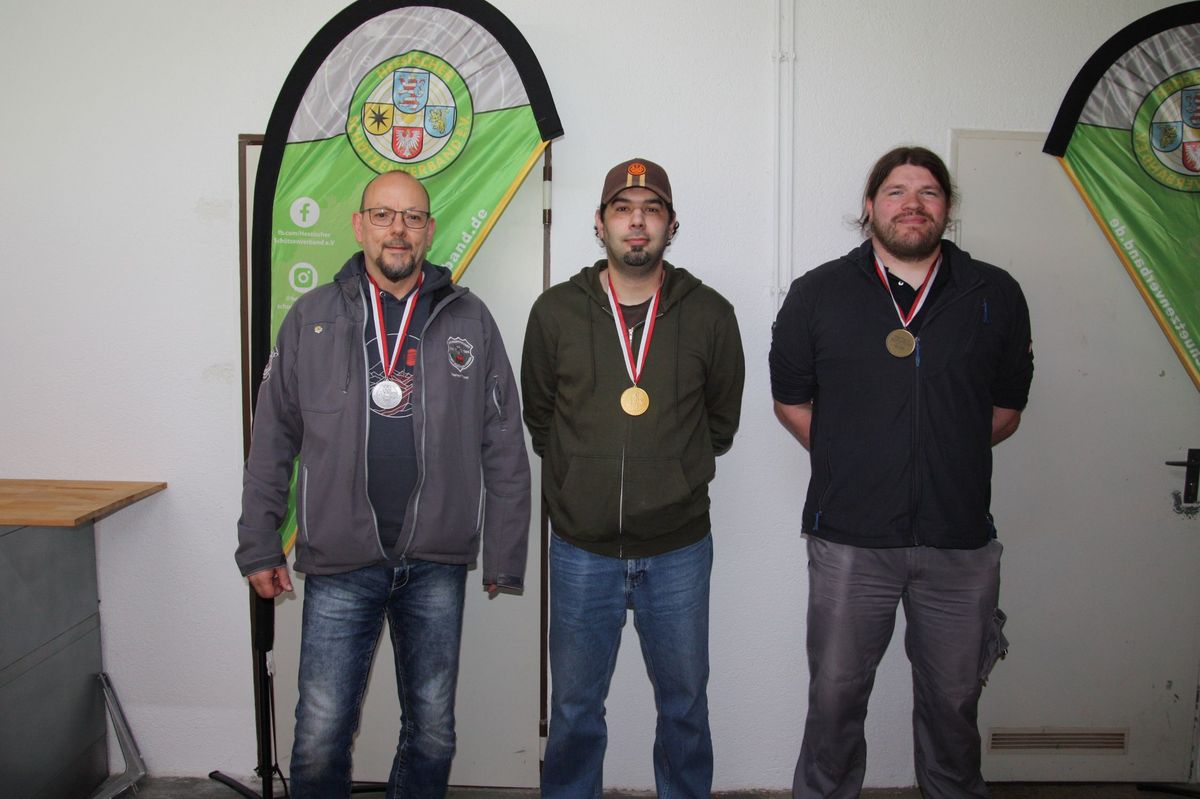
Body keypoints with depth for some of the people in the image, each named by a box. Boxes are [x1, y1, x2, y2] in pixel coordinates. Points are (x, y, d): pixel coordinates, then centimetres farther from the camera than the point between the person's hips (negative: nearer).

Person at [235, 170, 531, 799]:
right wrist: (258, 546, 4)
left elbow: (505, 451, 4)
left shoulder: (469, 319, 4)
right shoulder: (311, 317, 4)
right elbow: (271, 443, 7)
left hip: (437, 564, 1)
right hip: (338, 564, 0)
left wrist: (505, 558, 2)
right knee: (320, 736, 5)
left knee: (432, 732, 13)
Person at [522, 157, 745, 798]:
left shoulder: (710, 314, -1)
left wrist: (677, 478, 10)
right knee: (575, 706, 14)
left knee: (684, 702, 16)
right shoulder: (555, 311, -1)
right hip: (581, 547, 0)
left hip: (678, 547, 0)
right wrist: (583, 480, 10)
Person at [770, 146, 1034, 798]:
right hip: (849, 538, -1)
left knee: (953, 700, 16)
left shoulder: (996, 296, 4)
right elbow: (791, 401, 7)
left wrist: (947, 455, 8)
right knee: (835, 696, 10)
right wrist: (851, 463, 5)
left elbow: (1005, 411, 12)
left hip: (960, 540, 2)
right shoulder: (818, 293, 1)